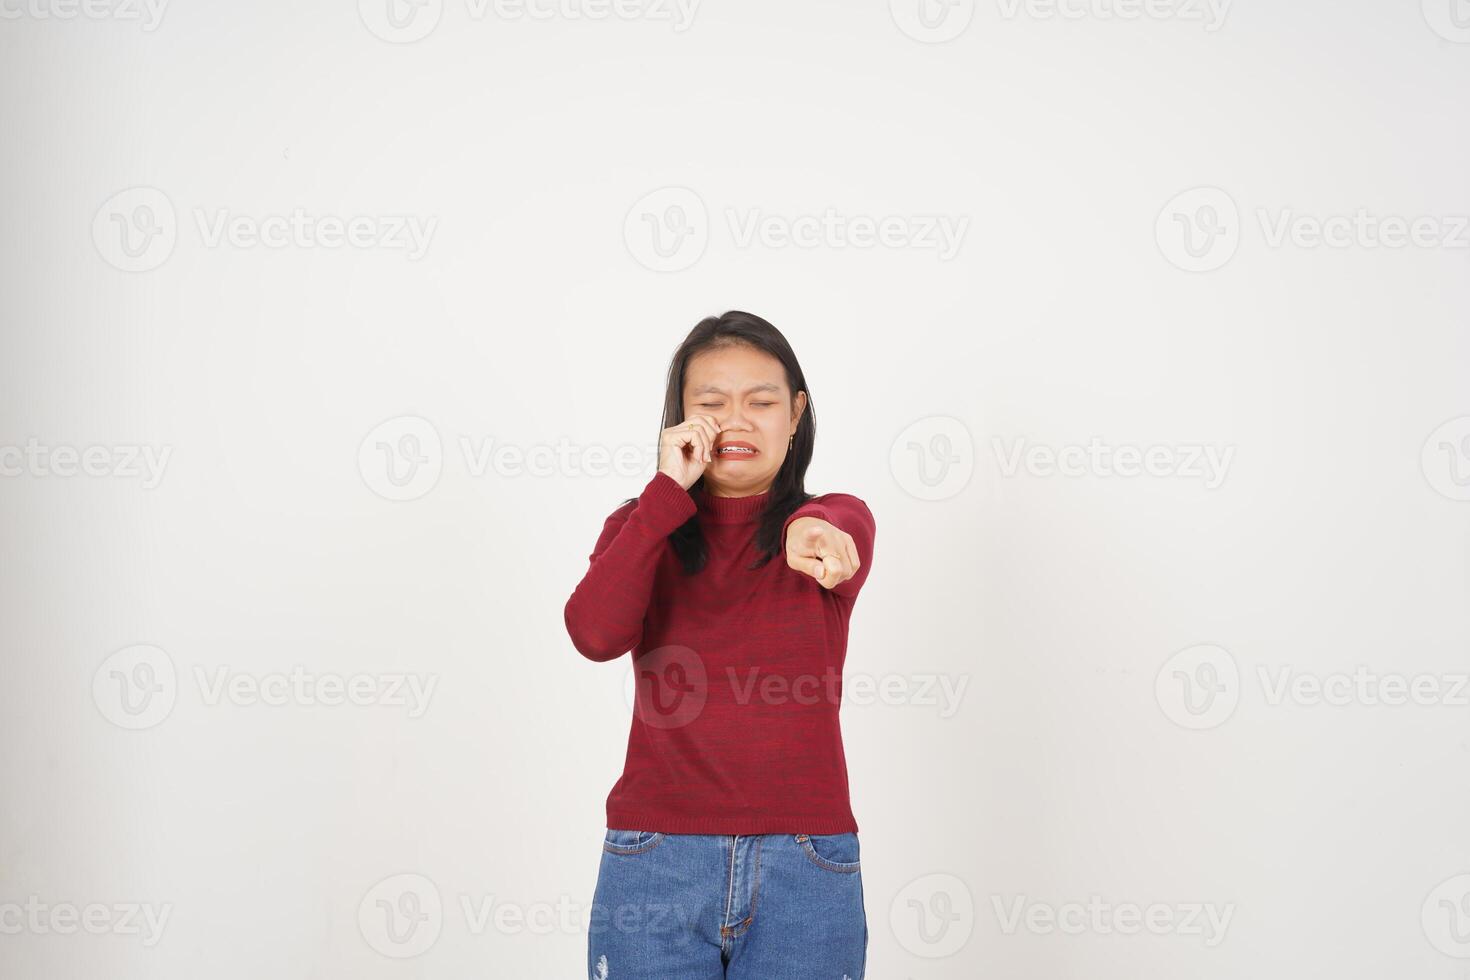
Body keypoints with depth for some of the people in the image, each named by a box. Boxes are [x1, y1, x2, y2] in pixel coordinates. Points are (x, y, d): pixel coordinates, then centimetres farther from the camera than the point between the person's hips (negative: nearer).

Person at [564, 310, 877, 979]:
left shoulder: (842, 520, 5)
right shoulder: (643, 528, 8)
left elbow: (837, 529, -21)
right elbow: (595, 634, -12)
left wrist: (808, 529, -44)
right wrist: (669, 491, -11)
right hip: (656, 861, 1)